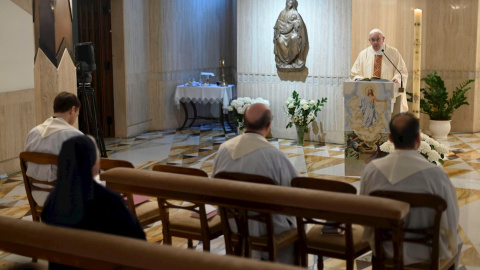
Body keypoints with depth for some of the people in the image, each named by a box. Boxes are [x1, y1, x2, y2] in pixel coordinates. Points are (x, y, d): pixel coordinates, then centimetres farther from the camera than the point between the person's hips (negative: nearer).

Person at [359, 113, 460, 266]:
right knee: (456, 242, 32)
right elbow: (450, 223, -18)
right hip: (425, 253, -3)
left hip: (385, 249, 3)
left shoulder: (372, 169, -16)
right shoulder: (435, 174, -27)